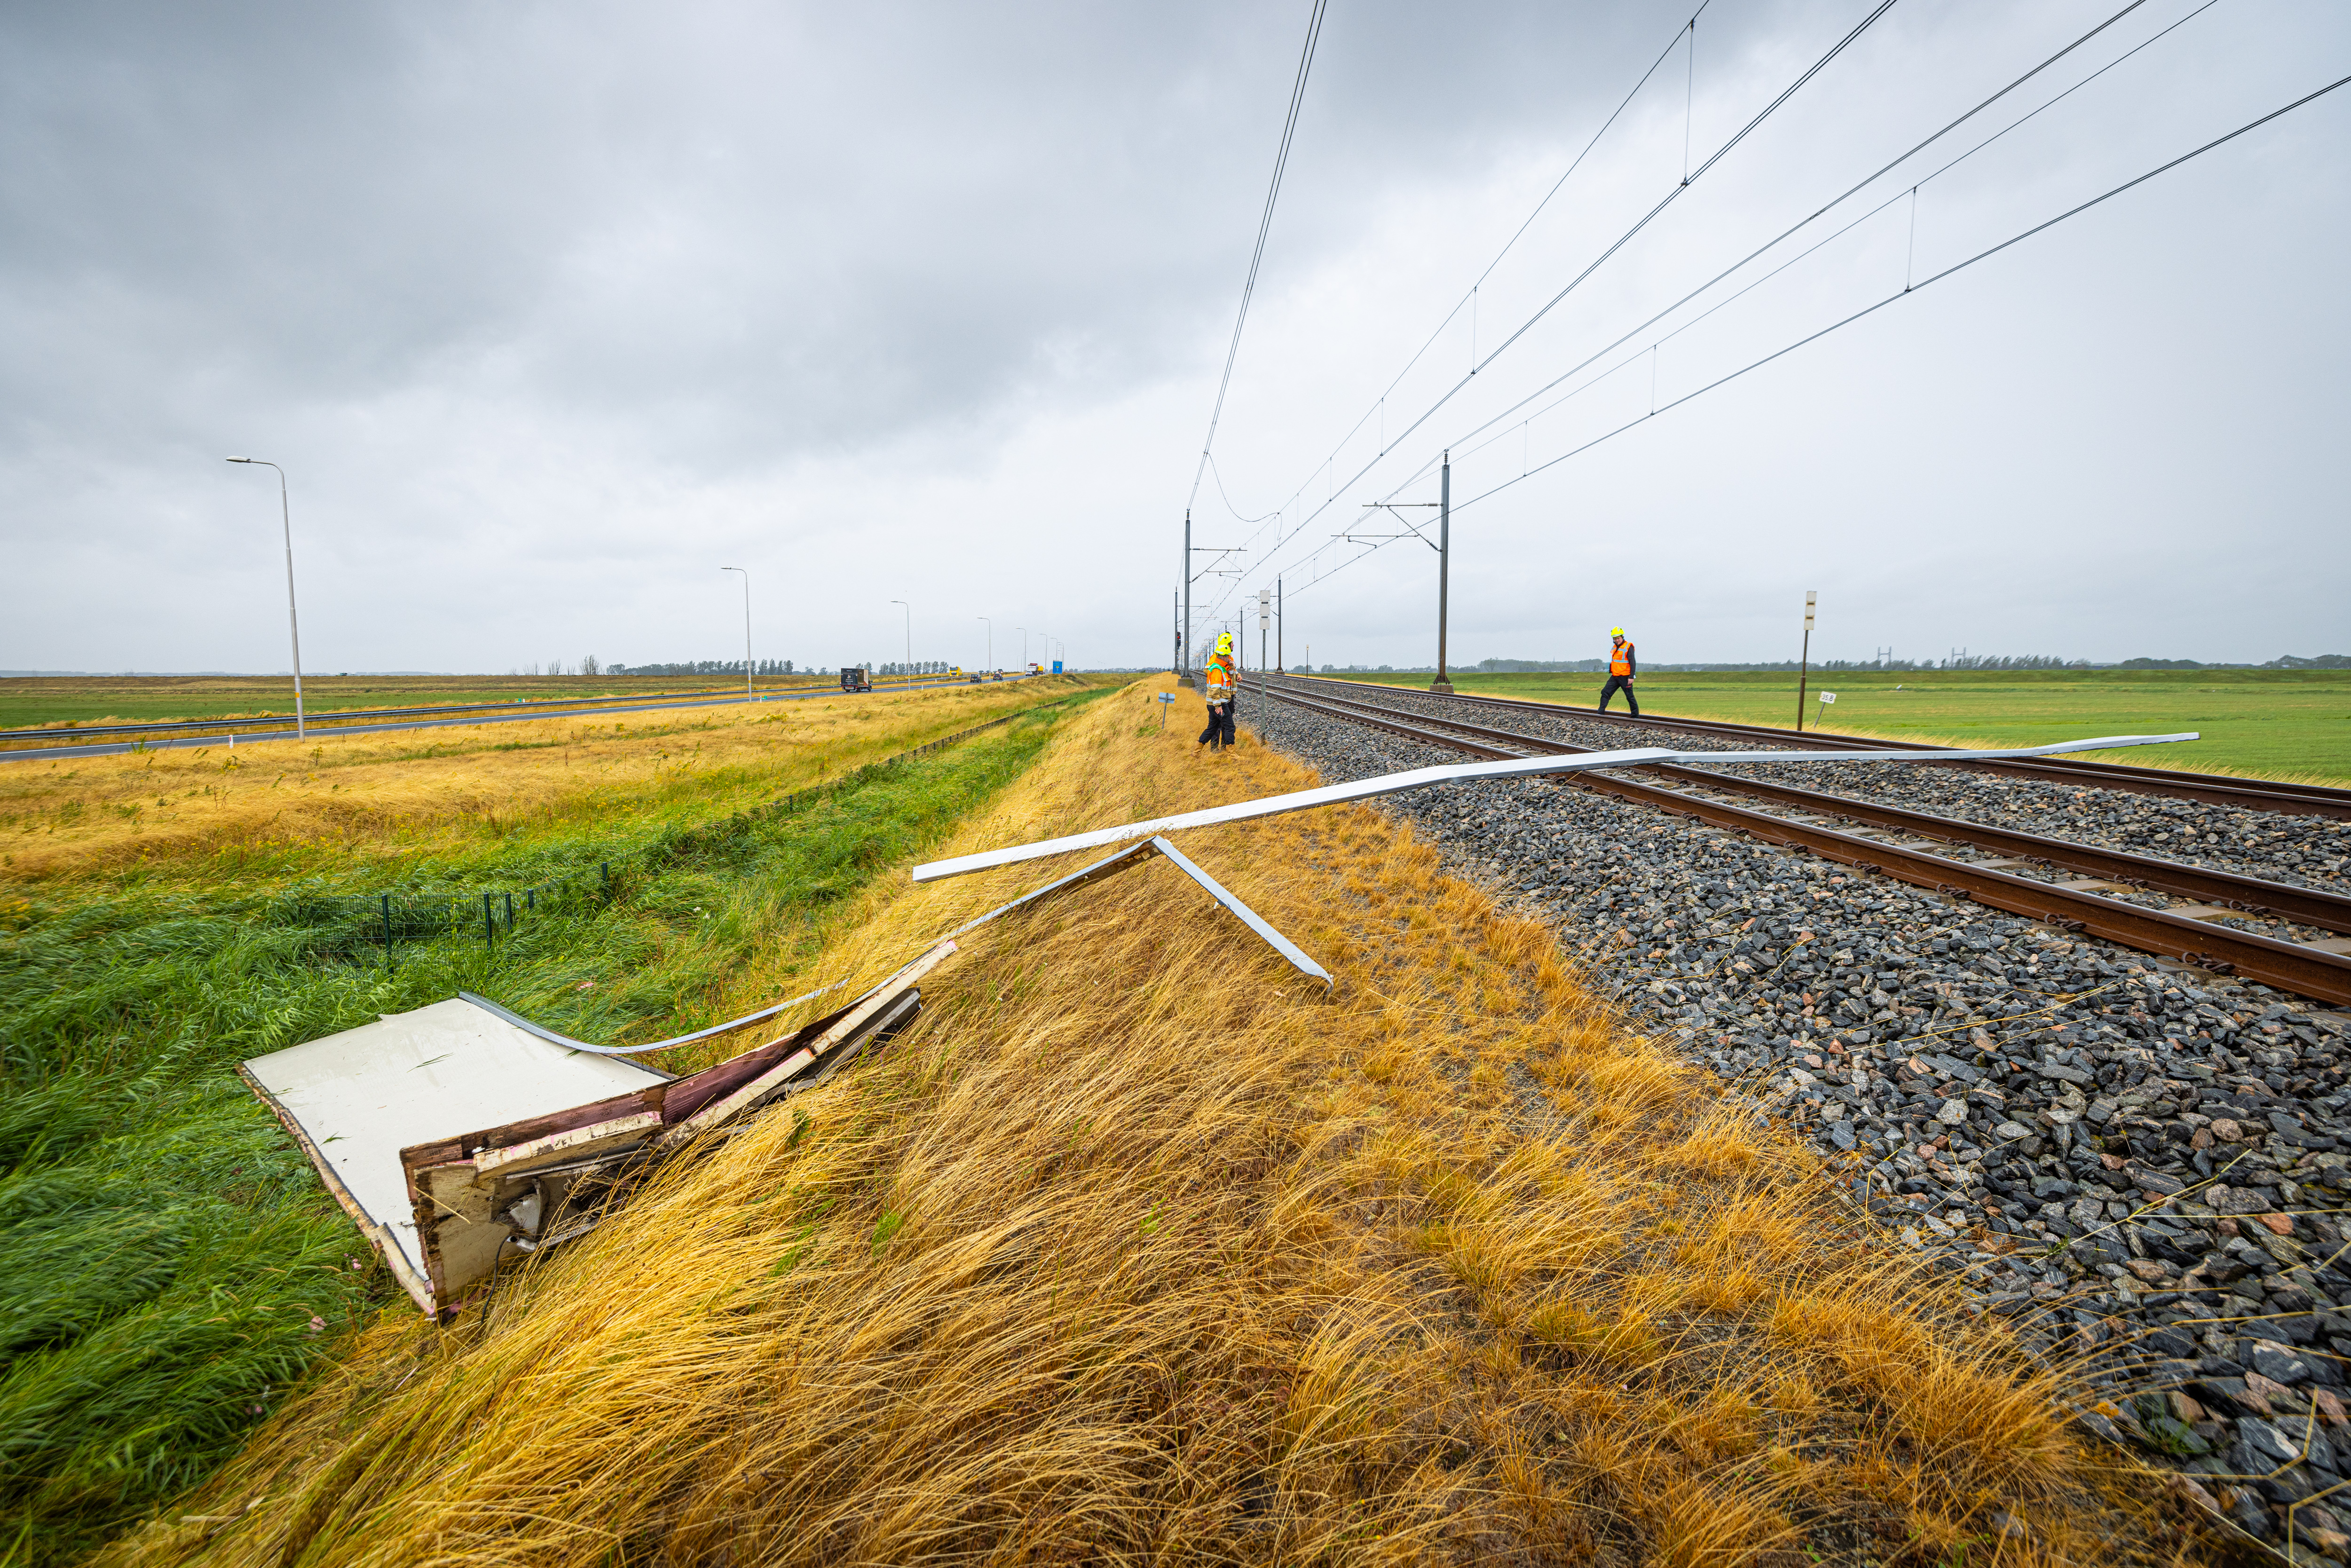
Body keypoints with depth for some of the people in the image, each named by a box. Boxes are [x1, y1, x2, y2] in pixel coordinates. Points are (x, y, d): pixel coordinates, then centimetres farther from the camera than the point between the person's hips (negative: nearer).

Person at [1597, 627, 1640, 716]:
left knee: (1630, 697, 0)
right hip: (1615, 677, 7)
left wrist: (1632, 677, -19)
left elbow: (1632, 663, -14)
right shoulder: (1615, 647, 12)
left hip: (1625, 677, -7)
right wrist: (1611, 672, 23)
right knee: (1605, 692, -1)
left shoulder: (1628, 647, -10)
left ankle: (1636, 716, 10)